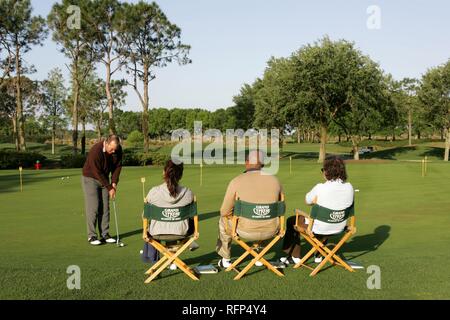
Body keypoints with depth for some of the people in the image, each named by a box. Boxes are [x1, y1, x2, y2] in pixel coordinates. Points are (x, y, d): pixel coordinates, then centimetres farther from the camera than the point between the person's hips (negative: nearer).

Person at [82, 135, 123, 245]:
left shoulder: (118, 149, -14)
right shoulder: (95, 151, -31)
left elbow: (118, 166, -1)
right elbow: (97, 173, -27)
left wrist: (114, 182, -11)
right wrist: (109, 188, -22)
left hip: (104, 178, 6)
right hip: (90, 178, -5)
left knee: (105, 207, 4)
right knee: (93, 207, -9)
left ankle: (105, 234, 9)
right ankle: (91, 236, -3)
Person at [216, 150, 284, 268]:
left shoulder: (237, 181, -10)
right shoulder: (274, 180, -1)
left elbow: (225, 211, -5)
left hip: (246, 231, -3)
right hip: (271, 231, 3)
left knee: (224, 221, 29)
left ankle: (226, 260, 40)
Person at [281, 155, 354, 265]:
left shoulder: (320, 188, -25)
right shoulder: (349, 187, -10)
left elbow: (307, 200, -7)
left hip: (319, 228, -6)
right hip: (339, 226, 6)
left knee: (291, 221, 21)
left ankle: (294, 257, 34)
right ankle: (318, 255, 47)